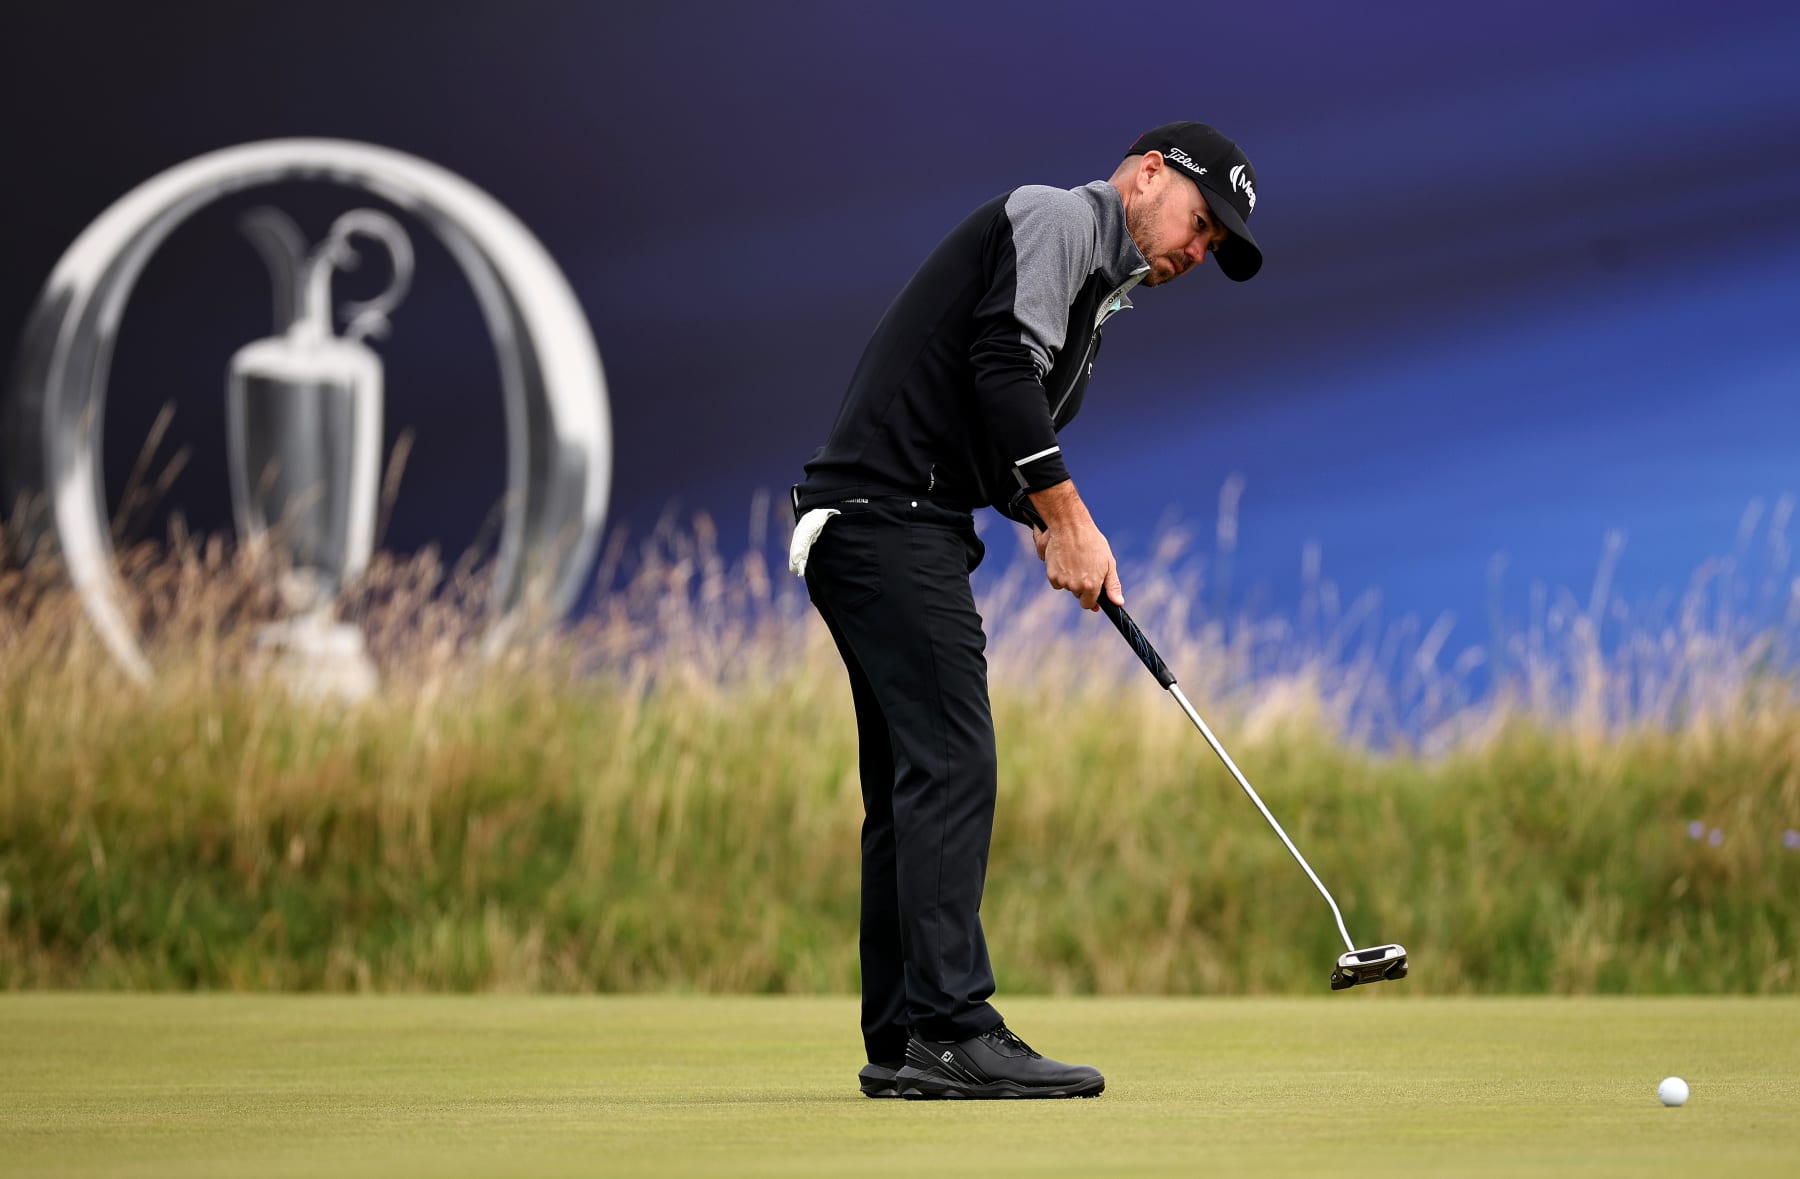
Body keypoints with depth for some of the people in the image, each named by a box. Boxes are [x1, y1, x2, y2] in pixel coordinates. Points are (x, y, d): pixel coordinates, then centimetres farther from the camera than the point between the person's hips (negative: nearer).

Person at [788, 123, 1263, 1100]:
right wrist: (1067, 517, -14)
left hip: (863, 531, 11)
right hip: (890, 514, -11)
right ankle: (951, 1030, -18)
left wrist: (1052, 527, 3)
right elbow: (1002, 367, -17)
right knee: (951, 766, -14)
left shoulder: (1093, 286, 26)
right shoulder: (1058, 218, -3)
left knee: (912, 785, 9)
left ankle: (900, 1043, 10)